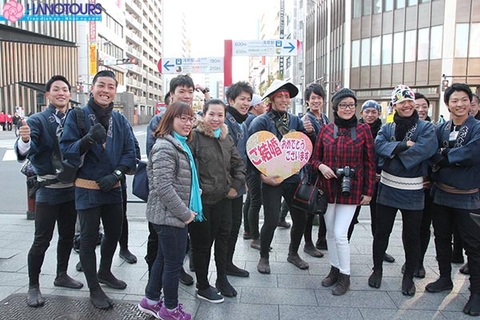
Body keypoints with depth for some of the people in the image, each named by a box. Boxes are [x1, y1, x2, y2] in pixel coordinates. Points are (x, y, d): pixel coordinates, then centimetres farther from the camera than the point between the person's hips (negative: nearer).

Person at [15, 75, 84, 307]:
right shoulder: (38, 120, -8)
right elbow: (25, 151, -25)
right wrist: (25, 140, -45)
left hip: (71, 188, 4)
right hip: (48, 190, -4)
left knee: (67, 236, 16)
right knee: (42, 240, 1)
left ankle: (61, 275, 34)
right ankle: (33, 286, 19)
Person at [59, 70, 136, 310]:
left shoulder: (120, 120, 3)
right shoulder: (76, 116, -8)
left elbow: (130, 151, 1)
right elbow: (66, 150, -13)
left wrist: (117, 173, -14)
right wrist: (88, 139, -31)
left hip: (113, 188, 5)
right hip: (87, 189, -4)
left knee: (114, 233, 19)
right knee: (89, 239, 5)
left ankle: (105, 272, 44)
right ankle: (94, 289, 22)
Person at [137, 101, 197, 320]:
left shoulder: (181, 145, 14)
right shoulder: (165, 147, -18)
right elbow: (163, 187, -24)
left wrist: (187, 210, 14)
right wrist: (185, 213, -17)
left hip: (172, 216, 10)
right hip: (170, 216, -10)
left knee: (163, 258, 20)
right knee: (174, 263, 4)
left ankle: (151, 300, 35)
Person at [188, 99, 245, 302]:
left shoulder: (226, 138, 8)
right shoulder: (195, 136, -13)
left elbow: (239, 164, 15)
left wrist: (236, 186, 5)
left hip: (223, 198, 7)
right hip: (201, 200, -6)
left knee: (223, 237, 17)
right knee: (202, 243, 8)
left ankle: (222, 279, 38)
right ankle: (202, 287, 26)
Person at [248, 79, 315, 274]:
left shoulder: (294, 120, 8)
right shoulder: (261, 122, -8)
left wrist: (310, 132, -8)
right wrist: (262, 175, -20)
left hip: (293, 177, 5)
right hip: (271, 179, -5)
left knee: (301, 218, 12)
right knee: (271, 221, -2)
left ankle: (293, 253, 35)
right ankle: (264, 257, 23)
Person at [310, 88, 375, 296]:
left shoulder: (363, 129, -3)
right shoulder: (326, 129, 2)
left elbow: (369, 162, 0)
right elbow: (315, 157, 10)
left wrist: (369, 191, -2)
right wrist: (321, 166, -13)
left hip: (351, 189, -3)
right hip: (328, 188, 3)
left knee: (340, 234, -7)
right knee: (330, 232, 12)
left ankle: (345, 276, 15)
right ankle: (335, 269, 32)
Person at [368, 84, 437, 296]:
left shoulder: (426, 128, -1)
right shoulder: (387, 128, 7)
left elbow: (423, 150, -20)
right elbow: (379, 146, -12)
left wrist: (393, 150, -12)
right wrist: (404, 145, -22)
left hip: (412, 191, -2)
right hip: (387, 188, 2)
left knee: (412, 236, 9)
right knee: (382, 232, 11)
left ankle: (409, 277, 27)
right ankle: (377, 269, 29)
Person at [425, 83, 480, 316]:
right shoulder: (440, 129, 5)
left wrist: (444, 156, -15)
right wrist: (456, 157, -19)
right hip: (440, 194, 5)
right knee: (442, 239, 16)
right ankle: (445, 279, 34)